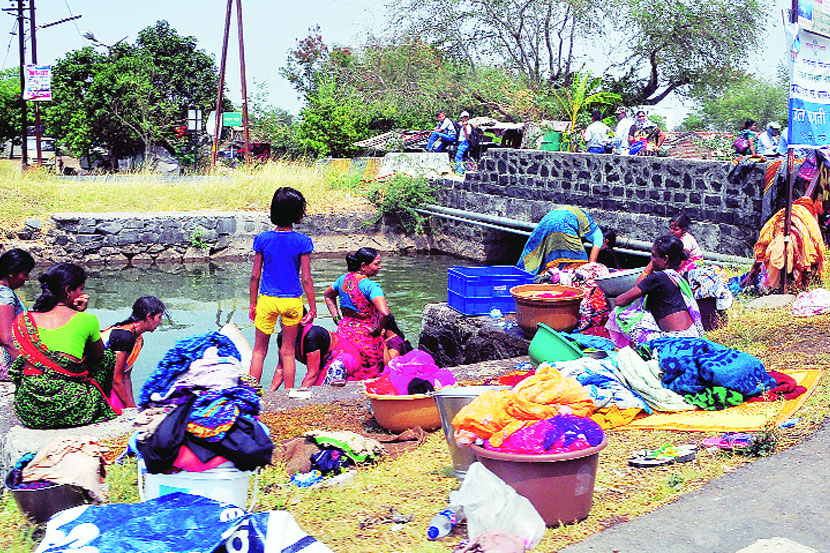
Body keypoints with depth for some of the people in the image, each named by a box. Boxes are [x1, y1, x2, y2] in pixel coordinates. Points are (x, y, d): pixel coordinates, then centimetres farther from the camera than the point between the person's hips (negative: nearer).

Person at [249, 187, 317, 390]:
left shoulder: (262, 239, -4)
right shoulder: (303, 242, -8)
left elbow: (255, 276, 0)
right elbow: (306, 279, -7)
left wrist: (253, 304, 10)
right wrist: (312, 308, 1)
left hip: (267, 299, 1)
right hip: (292, 301, 0)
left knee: (259, 349, 13)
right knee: (288, 351, 13)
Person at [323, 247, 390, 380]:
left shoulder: (343, 279, 1)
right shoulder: (371, 286, -22)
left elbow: (328, 295, 20)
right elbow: (384, 313, -35)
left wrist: (337, 318, 17)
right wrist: (377, 330, -17)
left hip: (344, 332, 7)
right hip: (366, 336, -7)